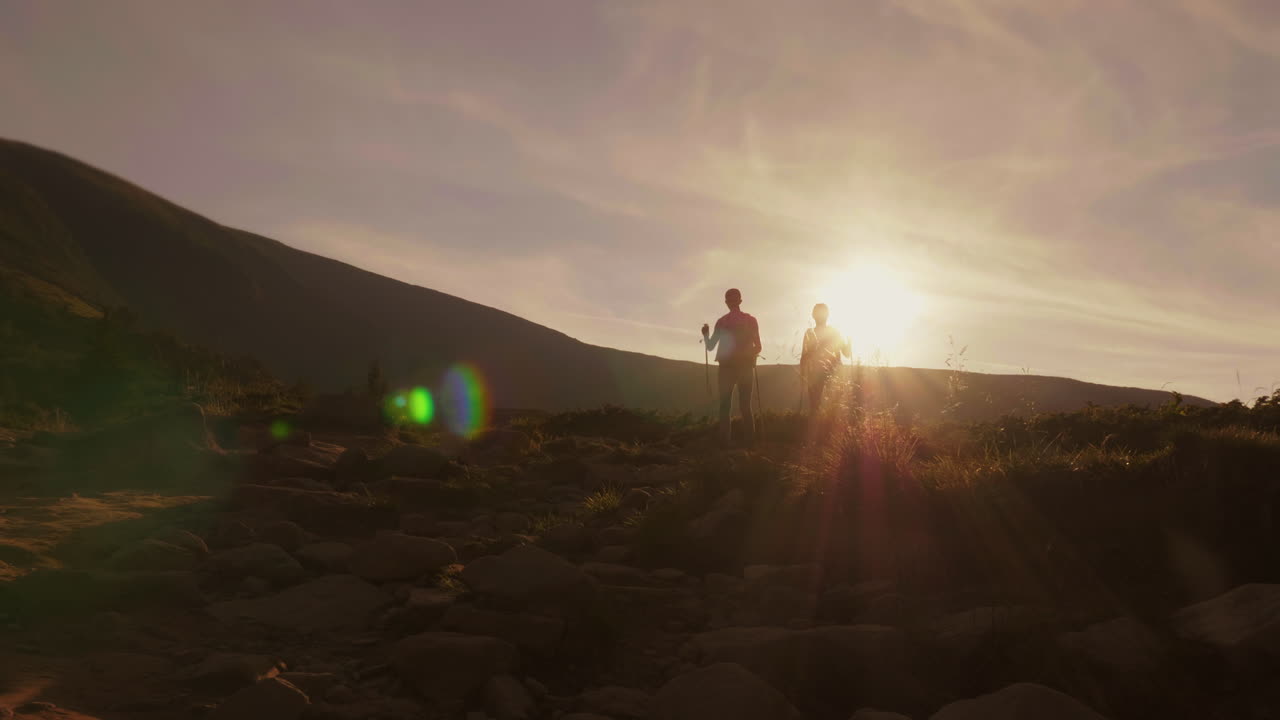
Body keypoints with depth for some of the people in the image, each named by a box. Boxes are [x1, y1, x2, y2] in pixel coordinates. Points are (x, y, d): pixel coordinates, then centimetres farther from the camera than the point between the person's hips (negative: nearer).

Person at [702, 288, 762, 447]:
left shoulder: (722, 322, -2)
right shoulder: (751, 320, 2)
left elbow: (710, 346, 0)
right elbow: (758, 347, 1)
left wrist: (706, 334, 20)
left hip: (727, 367, -1)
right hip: (745, 367, 1)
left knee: (725, 406, 2)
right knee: (745, 407, 4)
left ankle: (725, 442, -7)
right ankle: (750, 442, -4)